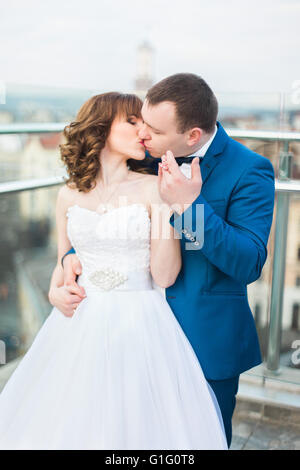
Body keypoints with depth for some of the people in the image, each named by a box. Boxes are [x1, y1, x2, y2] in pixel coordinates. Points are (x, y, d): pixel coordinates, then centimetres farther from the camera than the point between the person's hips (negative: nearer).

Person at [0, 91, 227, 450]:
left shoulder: (152, 188, -4)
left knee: (136, 423, 7)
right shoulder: (70, 195, 5)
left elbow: (165, 275, -11)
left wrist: (164, 205, -17)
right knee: (71, 421, 12)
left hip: (140, 325, -2)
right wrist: (56, 292, -5)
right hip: (81, 324, 3)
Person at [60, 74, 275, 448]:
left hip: (206, 338, -4)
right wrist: (75, 253, -8)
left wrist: (190, 204, -32)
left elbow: (249, 265, -24)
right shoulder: (150, 156, -2)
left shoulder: (249, 171, -19)